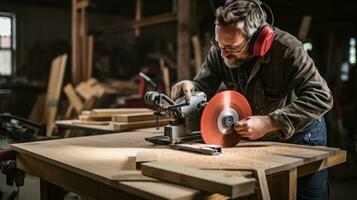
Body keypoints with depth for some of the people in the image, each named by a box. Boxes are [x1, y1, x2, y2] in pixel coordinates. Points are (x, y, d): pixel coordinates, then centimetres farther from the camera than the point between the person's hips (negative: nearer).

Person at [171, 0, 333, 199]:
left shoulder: (287, 49, -32)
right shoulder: (219, 50, -18)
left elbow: (321, 97, -36)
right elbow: (204, 86, -8)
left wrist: (269, 122, -43)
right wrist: (191, 88, -33)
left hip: (300, 134, -4)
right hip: (259, 138, 4)